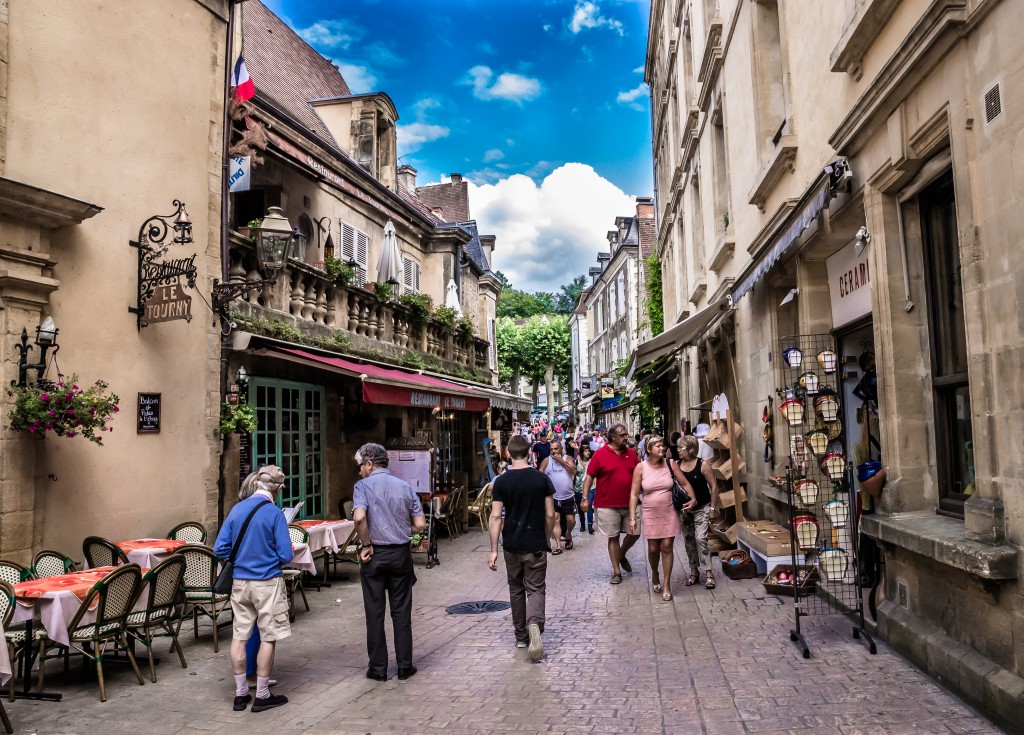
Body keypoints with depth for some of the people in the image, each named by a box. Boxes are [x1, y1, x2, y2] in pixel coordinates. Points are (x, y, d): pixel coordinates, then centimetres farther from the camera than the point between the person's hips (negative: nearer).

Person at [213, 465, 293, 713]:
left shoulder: (236, 509, 1)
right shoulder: (274, 513, -14)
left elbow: (220, 549, 2)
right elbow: (285, 555, -15)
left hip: (239, 581, 5)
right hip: (267, 583, -5)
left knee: (239, 636, 13)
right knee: (268, 638, 6)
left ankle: (240, 694, 23)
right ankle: (262, 696, 14)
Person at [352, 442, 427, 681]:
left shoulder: (364, 485, -8)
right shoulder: (404, 486, 4)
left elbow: (359, 517, -25)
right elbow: (420, 524, 1)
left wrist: (366, 544, -12)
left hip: (375, 555, -3)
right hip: (401, 554, 3)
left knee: (375, 613, 8)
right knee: (401, 612, 11)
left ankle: (378, 668, 16)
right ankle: (405, 666, 17)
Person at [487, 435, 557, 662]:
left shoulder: (502, 481, -6)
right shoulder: (541, 479, -5)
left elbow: (495, 517, -9)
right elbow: (550, 515, -2)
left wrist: (494, 550, -5)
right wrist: (546, 540, 13)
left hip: (512, 545, 1)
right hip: (536, 545, -1)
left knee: (516, 589, 16)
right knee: (535, 588, 6)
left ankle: (521, 637, 24)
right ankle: (534, 624, -21)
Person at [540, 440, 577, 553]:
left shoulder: (568, 459, 1)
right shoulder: (546, 461, 0)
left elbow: (573, 471, -16)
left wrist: (560, 460, -17)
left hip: (568, 497, 0)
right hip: (553, 498, 0)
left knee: (571, 520, 3)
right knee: (556, 520, -1)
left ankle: (568, 534, 34)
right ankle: (558, 546, 3)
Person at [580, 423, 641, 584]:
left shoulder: (631, 453, 5)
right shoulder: (600, 454, -7)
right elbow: (589, 476, -6)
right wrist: (585, 498, -11)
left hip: (629, 503, 4)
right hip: (608, 505, -4)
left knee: (635, 533, 7)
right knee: (613, 538, 4)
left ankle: (622, 555, 35)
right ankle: (616, 571, 15)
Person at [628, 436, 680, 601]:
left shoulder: (670, 463, -3)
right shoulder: (641, 467, -6)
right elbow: (634, 494, -4)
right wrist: (632, 518, -6)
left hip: (669, 513, 0)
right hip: (651, 514, 0)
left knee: (666, 547, -2)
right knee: (653, 549, 8)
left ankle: (667, 584, 9)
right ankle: (655, 574, 37)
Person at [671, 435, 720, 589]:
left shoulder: (703, 465, -14)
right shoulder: (677, 465, -3)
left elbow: (713, 486, -9)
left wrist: (713, 508, -10)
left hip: (702, 507, -4)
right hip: (685, 508, 5)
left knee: (700, 538, -12)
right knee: (688, 540, 9)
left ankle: (708, 572, -4)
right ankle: (694, 571, 22)